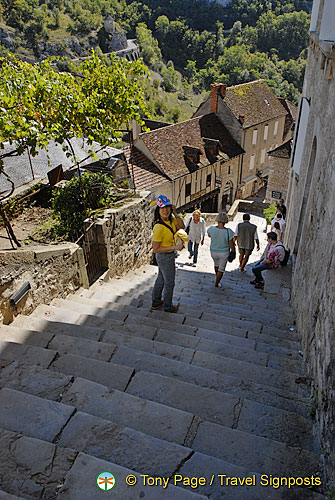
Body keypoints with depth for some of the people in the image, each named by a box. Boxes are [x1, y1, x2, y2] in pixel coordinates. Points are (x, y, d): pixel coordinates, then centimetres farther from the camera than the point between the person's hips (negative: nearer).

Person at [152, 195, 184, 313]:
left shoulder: (170, 220, -7)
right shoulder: (159, 227, -30)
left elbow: (182, 227, 6)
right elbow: (155, 249, -26)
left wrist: (175, 214, -9)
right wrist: (175, 247, -25)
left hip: (169, 255, 8)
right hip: (165, 257, -8)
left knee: (161, 279, 26)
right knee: (169, 283, 12)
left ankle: (156, 302, 46)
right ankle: (168, 307, 34)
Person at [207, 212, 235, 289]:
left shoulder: (211, 229, -19)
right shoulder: (228, 232, -25)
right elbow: (231, 245, -16)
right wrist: (233, 251, 1)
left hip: (213, 252, 3)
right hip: (224, 253, -3)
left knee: (216, 264, 32)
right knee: (221, 268, 19)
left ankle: (217, 278, 54)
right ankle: (216, 284, 31)